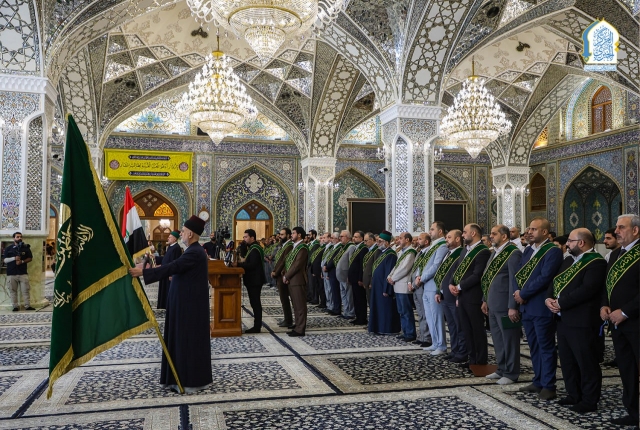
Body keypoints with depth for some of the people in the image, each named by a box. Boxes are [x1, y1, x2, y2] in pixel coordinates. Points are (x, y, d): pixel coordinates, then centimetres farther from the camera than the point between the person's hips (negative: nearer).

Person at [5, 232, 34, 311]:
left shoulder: (26, 247, 7)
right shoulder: (8, 248, 6)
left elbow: (30, 258, 7)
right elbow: (5, 260, 1)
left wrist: (22, 261, -11)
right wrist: (14, 258, -16)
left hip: (23, 273, 0)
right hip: (11, 273, 0)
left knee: (25, 290, -2)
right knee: (13, 291, 3)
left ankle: (27, 306, 1)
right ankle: (15, 306, 10)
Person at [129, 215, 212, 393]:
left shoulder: (194, 253, -20)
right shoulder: (195, 251, 12)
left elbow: (171, 268, -26)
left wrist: (142, 272, -26)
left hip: (190, 304, -10)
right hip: (189, 302, 10)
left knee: (188, 339, -2)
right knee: (186, 339, 14)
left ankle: (191, 381, 7)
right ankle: (188, 378, 22)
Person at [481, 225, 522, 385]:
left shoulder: (513, 253, -14)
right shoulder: (494, 252, 14)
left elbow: (515, 281, -18)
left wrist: (513, 306, -20)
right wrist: (485, 300, 17)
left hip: (505, 306, -9)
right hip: (493, 305, 9)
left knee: (509, 340, 3)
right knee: (497, 339, 17)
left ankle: (511, 373, 14)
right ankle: (501, 369, 29)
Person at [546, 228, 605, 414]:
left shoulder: (596, 262, -13)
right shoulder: (568, 261, 18)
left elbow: (587, 289, -24)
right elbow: (555, 281, 15)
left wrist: (561, 303, -21)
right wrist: (549, 298, -5)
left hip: (581, 321, -9)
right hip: (563, 319, 9)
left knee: (586, 363, 2)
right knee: (567, 361, 16)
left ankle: (589, 400, 13)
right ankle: (574, 395, 28)